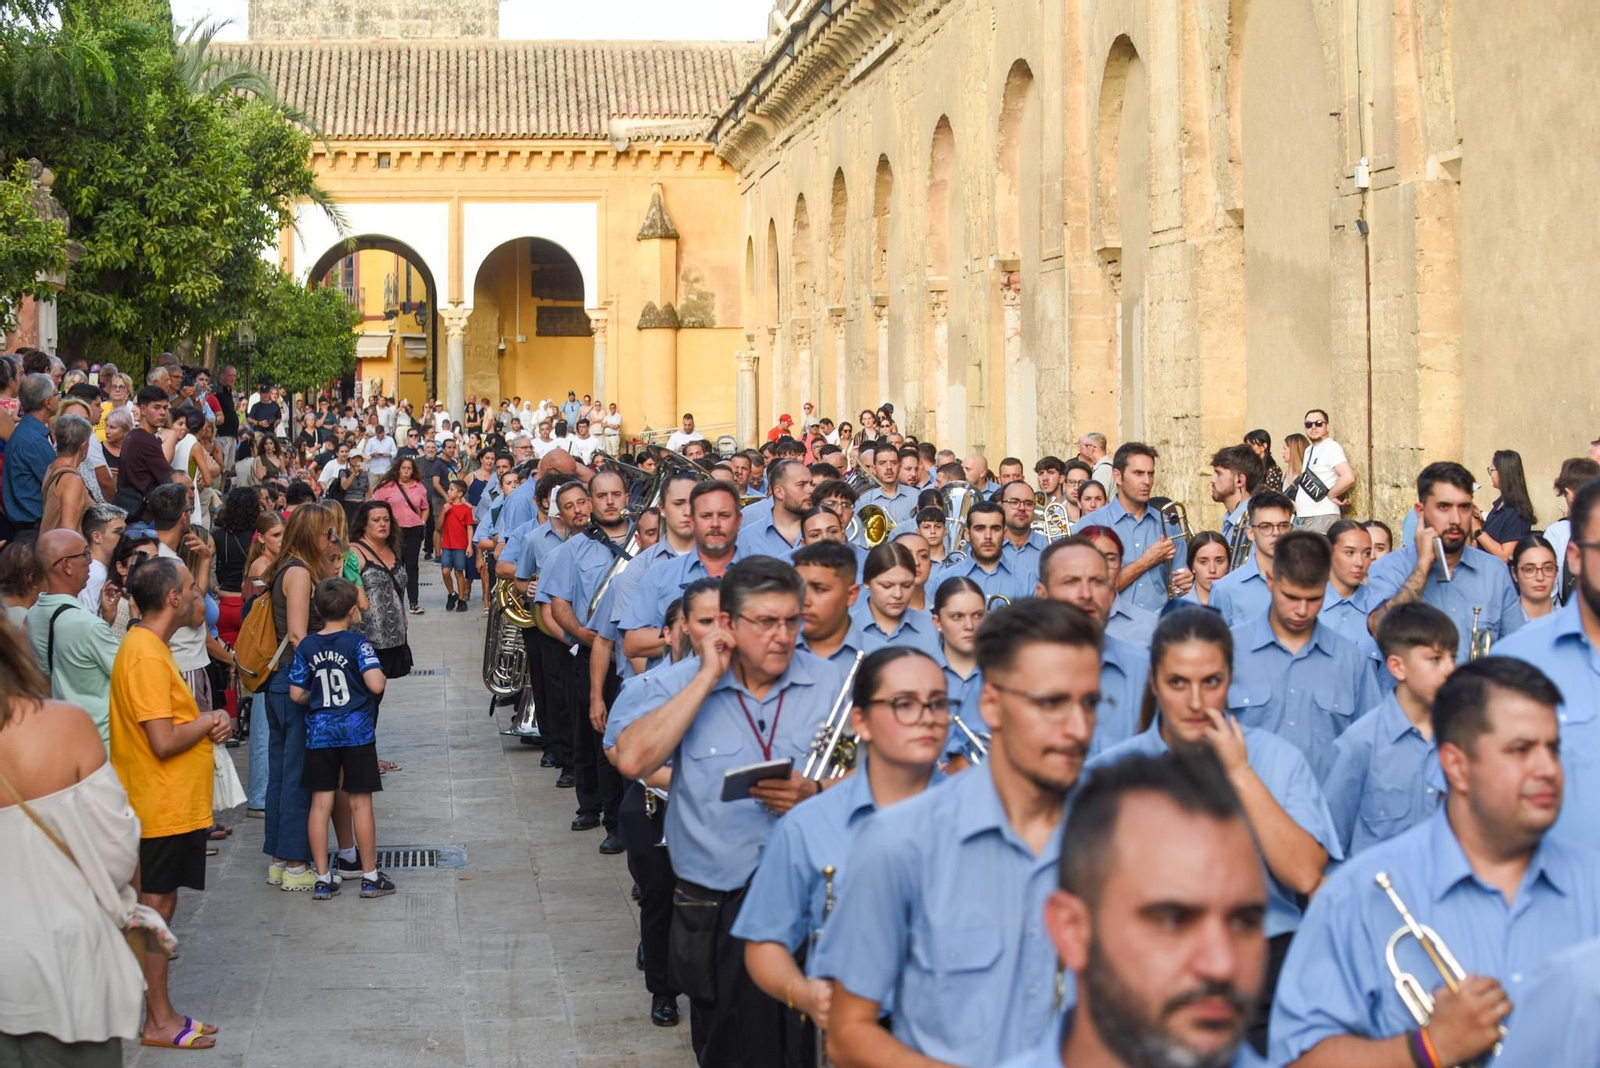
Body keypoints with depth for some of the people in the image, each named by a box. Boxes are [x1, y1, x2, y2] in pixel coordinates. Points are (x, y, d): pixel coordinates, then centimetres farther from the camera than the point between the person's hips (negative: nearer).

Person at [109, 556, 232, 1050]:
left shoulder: (149, 647, 12)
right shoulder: (147, 656, -21)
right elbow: (164, 741, -25)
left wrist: (206, 724, 0)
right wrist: (208, 722, -8)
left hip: (172, 805, 10)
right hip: (163, 808, -10)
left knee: (157, 908, 14)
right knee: (156, 909, -2)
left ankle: (160, 1013, 22)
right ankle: (159, 1022, 6)